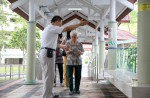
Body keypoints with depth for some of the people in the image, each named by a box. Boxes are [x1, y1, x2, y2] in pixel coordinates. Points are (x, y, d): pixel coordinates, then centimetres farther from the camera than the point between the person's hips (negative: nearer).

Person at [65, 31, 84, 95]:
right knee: (70, 76, -5)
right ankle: (71, 90, 0)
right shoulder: (68, 43, 0)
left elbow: (82, 52, 7)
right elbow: (66, 52, 2)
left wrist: (79, 52, -15)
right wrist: (69, 51, -21)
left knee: (78, 76, 0)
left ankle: (77, 89, 11)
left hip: (78, 61, 2)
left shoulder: (80, 44, 5)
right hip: (70, 61, -1)